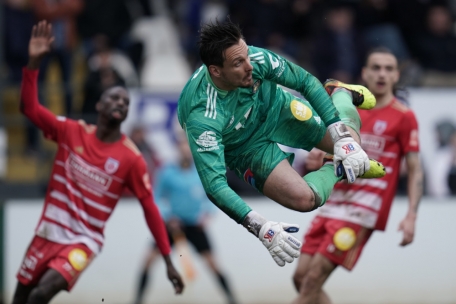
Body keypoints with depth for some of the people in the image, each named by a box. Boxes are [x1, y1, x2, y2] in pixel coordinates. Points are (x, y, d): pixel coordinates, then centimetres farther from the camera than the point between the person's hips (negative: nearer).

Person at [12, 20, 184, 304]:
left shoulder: (131, 159, -6)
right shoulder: (72, 132, 1)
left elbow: (150, 207, -4)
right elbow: (30, 108, -2)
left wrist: (168, 260, -6)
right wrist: (34, 62, -14)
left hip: (84, 243, -4)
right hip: (48, 234, 4)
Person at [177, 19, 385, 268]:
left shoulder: (255, 58, -30)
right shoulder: (201, 116, -40)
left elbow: (306, 82, -17)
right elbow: (214, 185, -43)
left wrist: (343, 139, -26)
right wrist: (261, 228, -53)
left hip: (277, 109, 3)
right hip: (249, 149, -3)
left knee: (349, 145, -8)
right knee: (304, 199, -24)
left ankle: (340, 94, 25)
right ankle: (336, 170, 11)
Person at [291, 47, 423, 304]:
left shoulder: (404, 117, -2)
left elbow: (415, 170, -2)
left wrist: (411, 216, -14)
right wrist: (318, 155, 0)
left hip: (364, 208, -7)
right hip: (334, 203, 7)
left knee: (314, 279, -14)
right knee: (302, 277, 0)